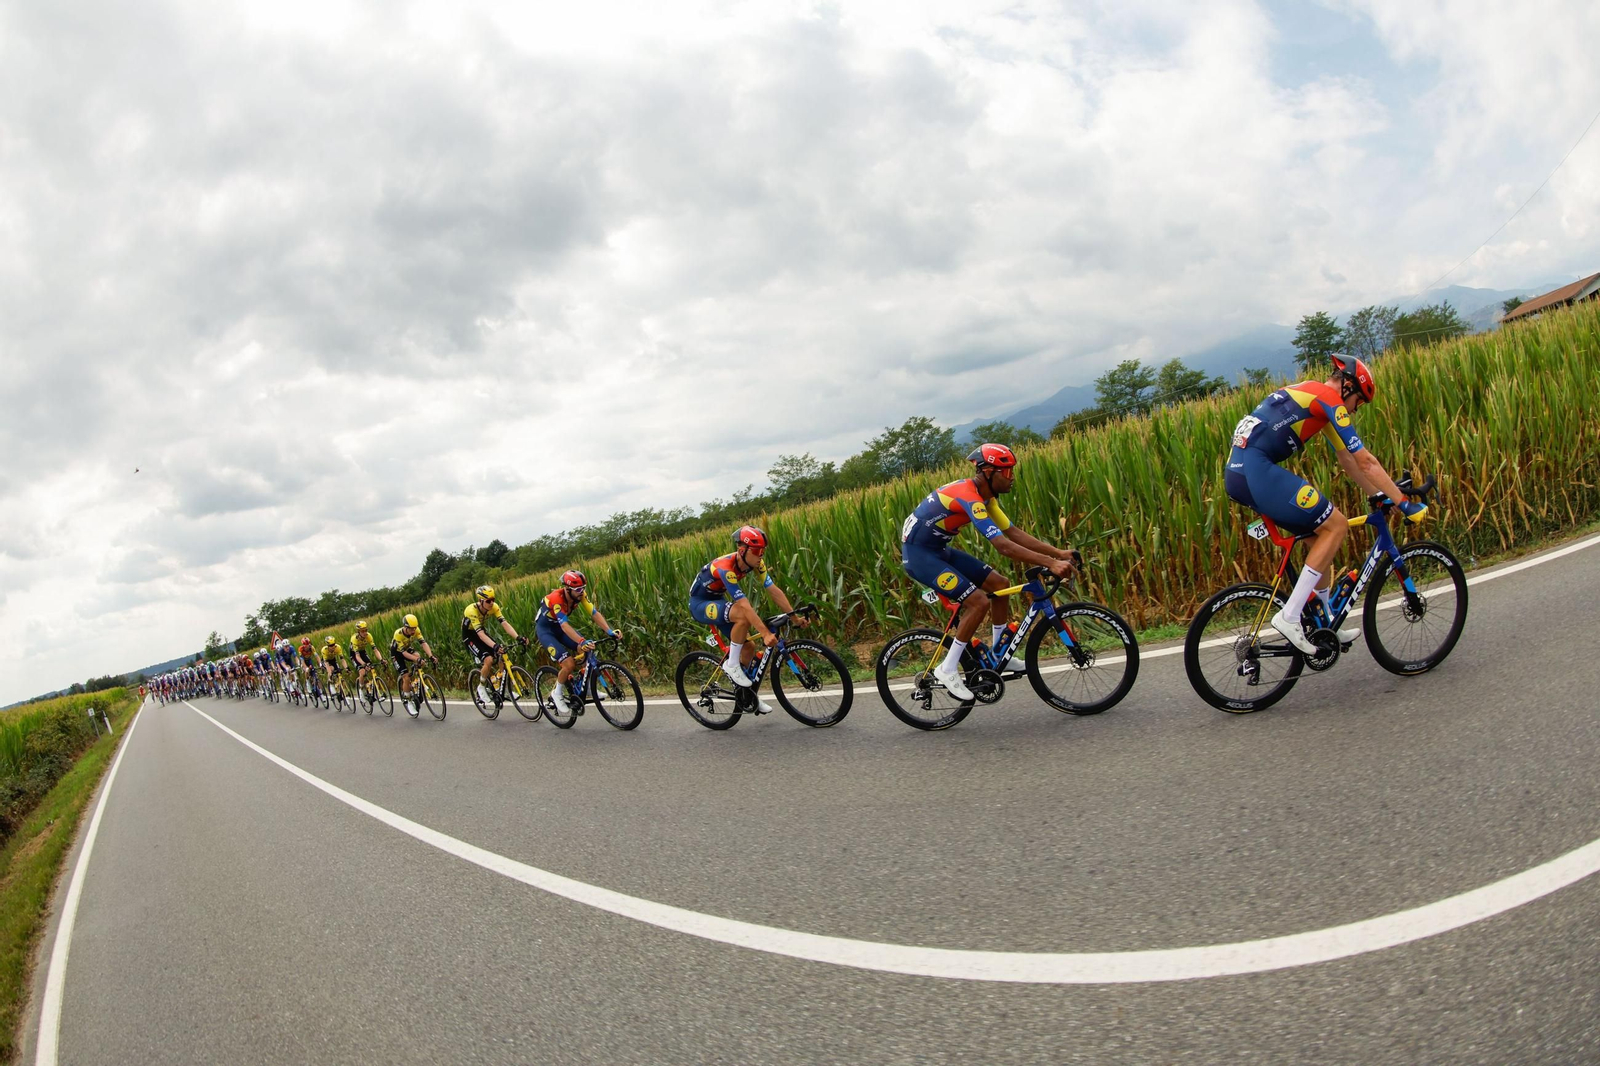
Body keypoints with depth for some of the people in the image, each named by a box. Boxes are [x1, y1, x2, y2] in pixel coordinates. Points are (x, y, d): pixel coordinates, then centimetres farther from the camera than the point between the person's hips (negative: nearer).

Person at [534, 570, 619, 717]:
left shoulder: (581, 594, -17)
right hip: (545, 629, -6)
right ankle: (558, 694, 4)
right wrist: (582, 642, -56)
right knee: (569, 664, -21)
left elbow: (594, 613, -21)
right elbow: (565, 626, -43)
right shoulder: (556, 599, -35)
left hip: (559, 627, 6)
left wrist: (609, 630, -36)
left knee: (586, 652, -15)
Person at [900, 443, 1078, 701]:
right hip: (918, 554, -10)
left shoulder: (985, 496, 4)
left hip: (939, 550, 10)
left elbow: (1013, 532, 6)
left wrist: (1057, 552, -2)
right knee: (979, 601, -18)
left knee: (999, 585, 8)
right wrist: (1051, 564, -35)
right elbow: (1004, 546, -33)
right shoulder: (968, 497, -27)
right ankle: (948, 669, -7)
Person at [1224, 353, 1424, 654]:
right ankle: (1289, 616, -8)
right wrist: (1405, 504, 1)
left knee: (1320, 533, 18)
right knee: (1335, 525, -5)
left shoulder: (1309, 394, 27)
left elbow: (1348, 461, 32)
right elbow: (1366, 462, -4)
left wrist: (1381, 497, 34)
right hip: (1257, 470, -10)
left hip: (1238, 472, 10)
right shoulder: (1329, 399, -3)